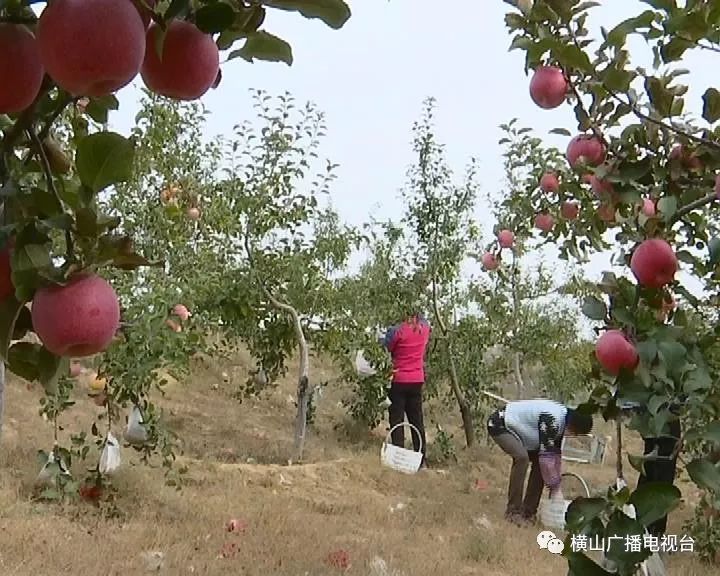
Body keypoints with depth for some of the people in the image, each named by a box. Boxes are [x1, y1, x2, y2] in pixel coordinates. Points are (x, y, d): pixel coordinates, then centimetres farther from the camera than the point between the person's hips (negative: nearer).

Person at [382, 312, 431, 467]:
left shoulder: (397, 330, -17)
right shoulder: (425, 327, -3)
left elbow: (385, 350, -7)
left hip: (398, 380, -4)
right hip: (417, 380, 4)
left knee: (397, 421, 5)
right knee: (417, 420, 13)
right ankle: (422, 459, 17)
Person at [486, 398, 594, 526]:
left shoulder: (561, 420, 0)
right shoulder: (551, 419, -31)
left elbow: (555, 453, 6)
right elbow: (546, 454, -28)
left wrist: (556, 484, 5)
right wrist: (554, 486, -19)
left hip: (516, 428, 10)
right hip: (499, 425, -10)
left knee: (538, 460, 4)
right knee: (522, 457, -29)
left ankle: (528, 510, 11)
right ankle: (513, 512, -22)